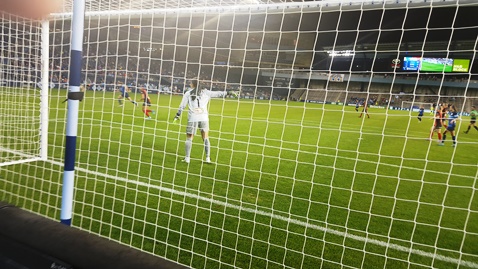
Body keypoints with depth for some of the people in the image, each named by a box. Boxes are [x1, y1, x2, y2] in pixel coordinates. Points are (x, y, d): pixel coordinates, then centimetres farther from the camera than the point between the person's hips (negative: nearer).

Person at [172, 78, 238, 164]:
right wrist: (229, 92, 21)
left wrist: (177, 116, 10)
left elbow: (182, 106, 4)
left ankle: (187, 158, 9)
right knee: (206, 138, 11)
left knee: (189, 138, 9)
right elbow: (218, 94, 12)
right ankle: (208, 158, 11)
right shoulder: (205, 92, 9)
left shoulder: (188, 93, 6)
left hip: (192, 119, -1)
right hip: (204, 119, 1)